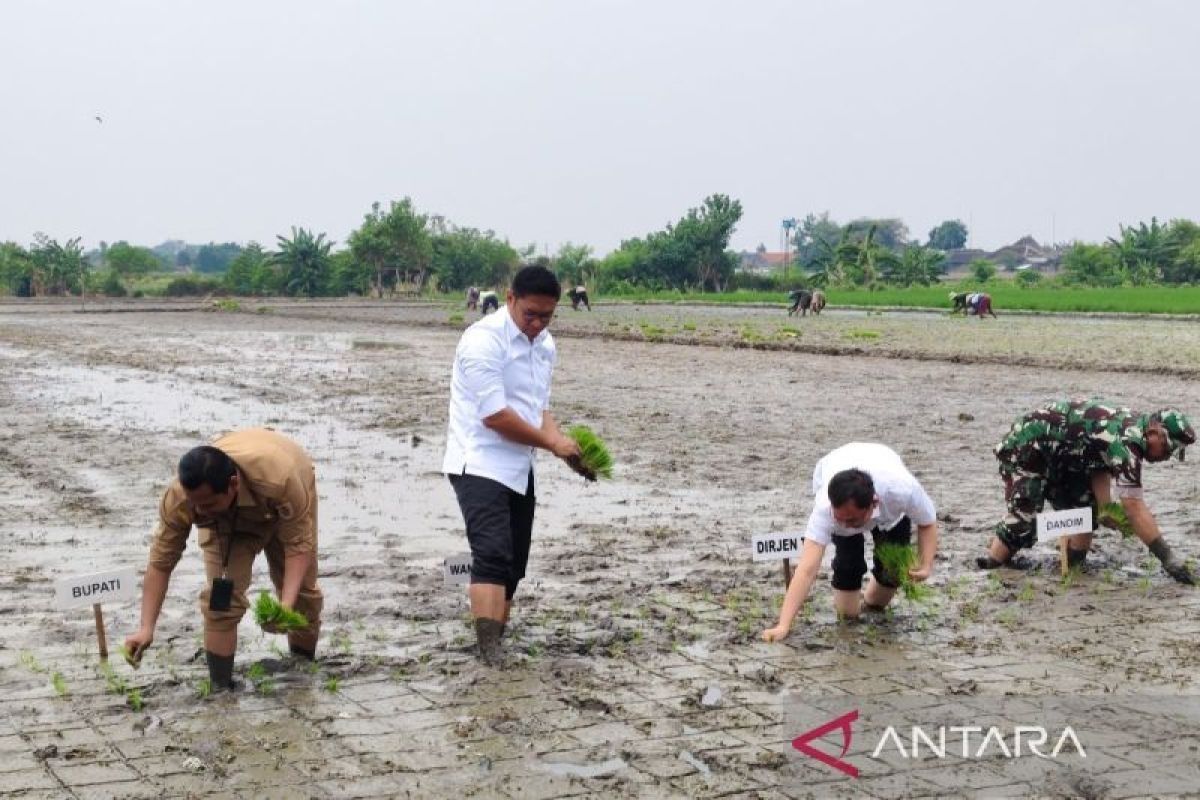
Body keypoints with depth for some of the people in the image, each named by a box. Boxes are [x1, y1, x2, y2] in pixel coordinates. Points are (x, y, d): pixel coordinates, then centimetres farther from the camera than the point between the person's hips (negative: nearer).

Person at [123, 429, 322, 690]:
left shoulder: (280, 479, -47)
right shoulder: (178, 497, -39)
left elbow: (298, 544, -37)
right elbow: (161, 562, -30)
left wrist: (286, 604, -49)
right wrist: (146, 629, -36)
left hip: (283, 506, -1)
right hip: (228, 519, 1)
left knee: (302, 588, 3)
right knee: (220, 595, -16)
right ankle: (219, 687, -6)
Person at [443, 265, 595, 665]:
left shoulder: (545, 345, 10)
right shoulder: (485, 340, -16)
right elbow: (495, 416, -20)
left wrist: (567, 449, 0)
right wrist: (551, 443, -13)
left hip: (519, 468, 9)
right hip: (479, 464, -9)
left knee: (513, 564, 10)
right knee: (494, 555, -22)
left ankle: (493, 648, 19)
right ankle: (491, 656, -29)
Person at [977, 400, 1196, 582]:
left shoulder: (1132, 425, 2)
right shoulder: (1128, 439, -28)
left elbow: (1100, 471, 3)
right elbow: (1134, 506, -32)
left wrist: (1107, 510, -15)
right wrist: (1169, 559, -30)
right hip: (1024, 449, -10)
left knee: (1086, 507, 3)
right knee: (1022, 523, -14)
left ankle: (1075, 566, 9)